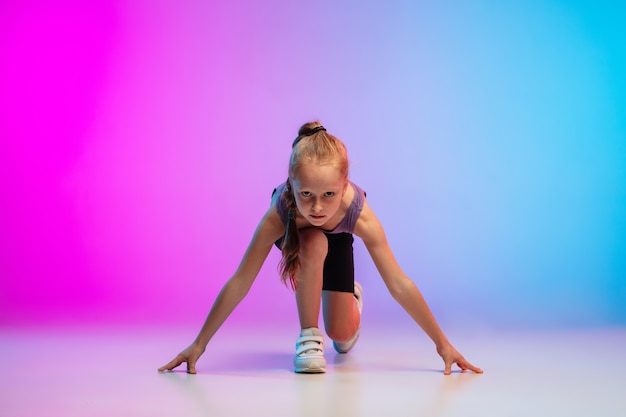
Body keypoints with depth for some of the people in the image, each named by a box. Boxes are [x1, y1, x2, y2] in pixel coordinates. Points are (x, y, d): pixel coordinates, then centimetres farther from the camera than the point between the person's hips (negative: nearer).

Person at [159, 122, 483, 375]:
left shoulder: (359, 215, -44)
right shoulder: (279, 214, -45)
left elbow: (399, 285, -37)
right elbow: (239, 283, -37)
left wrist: (442, 344, -31)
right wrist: (199, 344, -32)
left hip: (336, 238, 1)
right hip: (296, 235, 0)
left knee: (342, 338, 1)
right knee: (314, 245, -39)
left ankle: (353, 297, 38)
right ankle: (308, 337, -17)